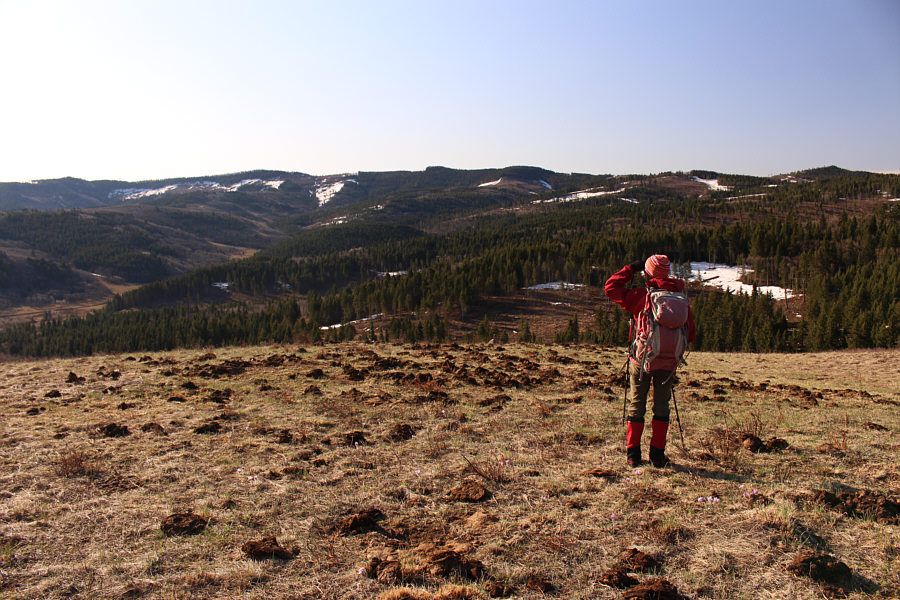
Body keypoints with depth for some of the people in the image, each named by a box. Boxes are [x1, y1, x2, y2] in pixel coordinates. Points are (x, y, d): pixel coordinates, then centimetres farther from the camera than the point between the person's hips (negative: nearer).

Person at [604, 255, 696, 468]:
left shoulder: (641, 296, -9)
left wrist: (630, 269, 5)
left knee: (637, 404, 9)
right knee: (661, 406, 13)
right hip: (669, 361, 2)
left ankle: (633, 453, 12)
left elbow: (611, 288, -2)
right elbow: (691, 334, 7)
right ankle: (657, 454, 12)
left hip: (642, 359, -2)